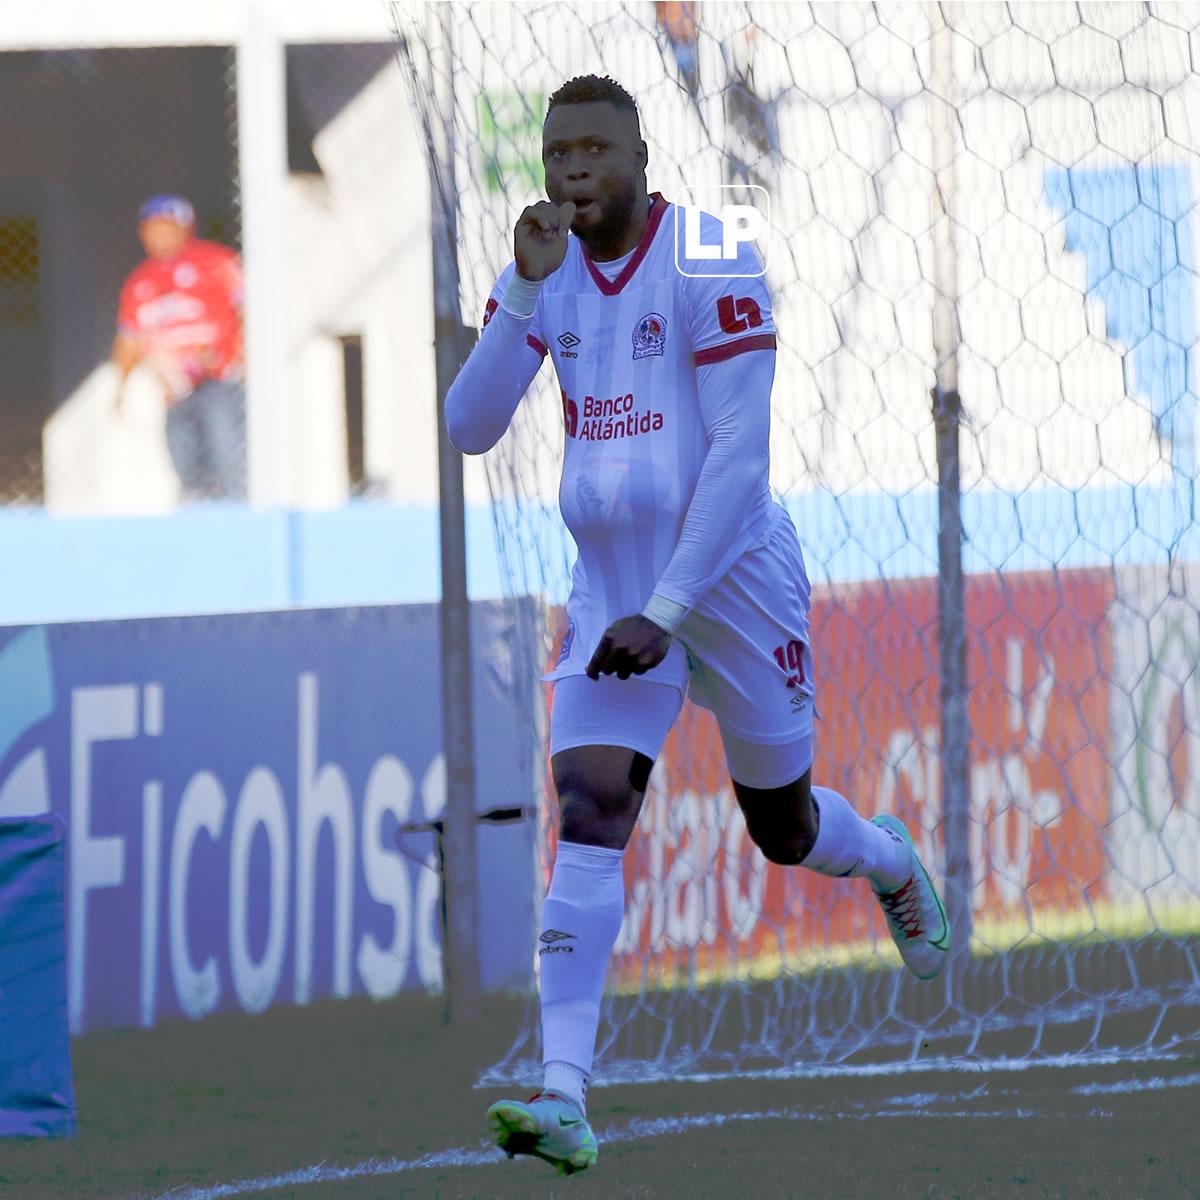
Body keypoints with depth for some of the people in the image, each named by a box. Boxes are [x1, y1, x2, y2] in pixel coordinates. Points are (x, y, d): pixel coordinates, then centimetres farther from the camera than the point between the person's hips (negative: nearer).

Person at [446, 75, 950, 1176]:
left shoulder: (711, 264, -16)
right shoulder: (547, 274, 2)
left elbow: (740, 454, -19)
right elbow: (468, 430, -5)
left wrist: (667, 610, -23)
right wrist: (526, 292, -17)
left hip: (732, 575, -4)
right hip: (611, 583, 4)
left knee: (784, 829, 13)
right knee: (588, 811, -15)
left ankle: (891, 862, 51)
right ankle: (565, 1094, -23)